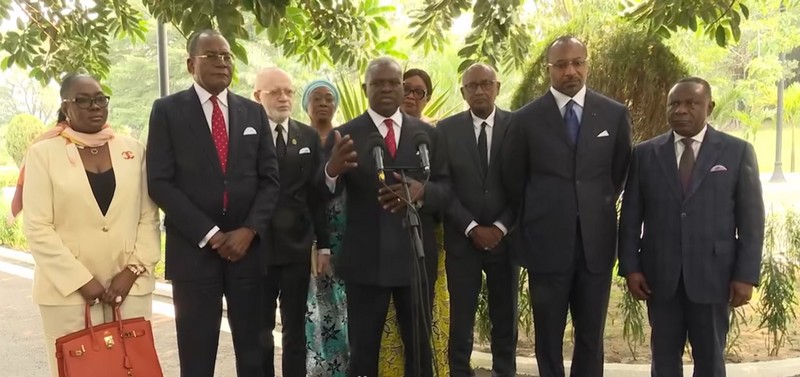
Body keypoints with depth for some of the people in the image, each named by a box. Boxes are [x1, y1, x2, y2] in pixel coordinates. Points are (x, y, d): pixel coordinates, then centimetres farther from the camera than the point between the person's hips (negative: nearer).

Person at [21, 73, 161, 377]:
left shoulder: (133, 149, 8)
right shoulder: (43, 152, 0)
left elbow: (149, 217, 6)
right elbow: (37, 228, -6)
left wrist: (133, 270, -5)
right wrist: (81, 281, -11)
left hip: (131, 286, 2)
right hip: (68, 291, -2)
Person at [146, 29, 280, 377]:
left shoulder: (253, 112, 10)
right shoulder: (168, 110, 0)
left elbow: (269, 178, 7)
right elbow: (160, 182, -6)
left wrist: (248, 230, -7)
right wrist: (209, 234, -11)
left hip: (248, 246, 3)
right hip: (194, 248, -3)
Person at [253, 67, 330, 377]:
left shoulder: (309, 137, 7)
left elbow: (317, 194, 6)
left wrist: (323, 245, 2)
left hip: (297, 247, 3)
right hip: (256, 247, -2)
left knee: (295, 328, 12)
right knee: (259, 330, 10)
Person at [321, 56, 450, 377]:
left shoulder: (427, 133, 8)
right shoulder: (345, 135, 0)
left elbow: (447, 188, 4)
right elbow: (323, 193, -11)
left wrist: (422, 191, -19)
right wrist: (333, 169, -35)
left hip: (416, 257, 2)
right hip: (365, 259, -2)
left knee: (420, 348, 15)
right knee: (363, 350, 10)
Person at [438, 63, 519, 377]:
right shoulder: (447, 129, 1)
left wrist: (501, 227, -9)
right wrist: (472, 228, -10)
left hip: (505, 238, 1)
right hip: (462, 239, 0)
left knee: (505, 319, 10)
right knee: (461, 320, 3)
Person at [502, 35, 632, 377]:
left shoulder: (615, 114, 1)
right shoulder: (526, 118, -3)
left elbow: (620, 171, 13)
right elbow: (512, 180, 6)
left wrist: (598, 209, 13)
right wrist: (536, 219, 9)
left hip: (595, 241, 1)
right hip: (545, 242, -1)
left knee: (591, 336, 13)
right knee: (548, 336, 11)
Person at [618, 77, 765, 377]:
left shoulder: (738, 152, 0)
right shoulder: (645, 153, 4)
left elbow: (751, 219, -1)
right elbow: (631, 216, 4)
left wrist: (746, 275, -6)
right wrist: (630, 267, -2)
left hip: (712, 273, -1)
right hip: (659, 274, 1)